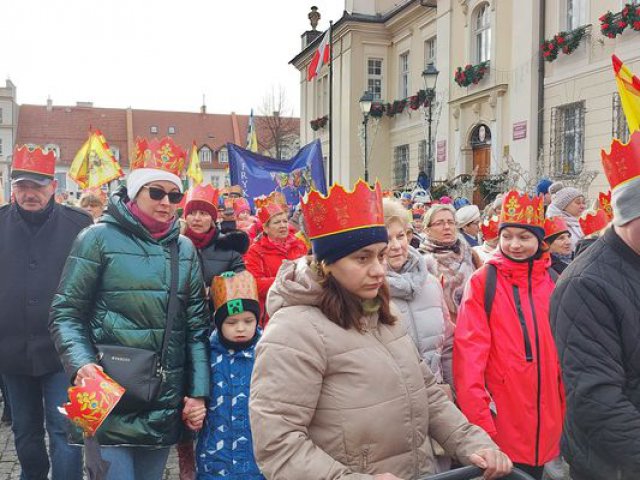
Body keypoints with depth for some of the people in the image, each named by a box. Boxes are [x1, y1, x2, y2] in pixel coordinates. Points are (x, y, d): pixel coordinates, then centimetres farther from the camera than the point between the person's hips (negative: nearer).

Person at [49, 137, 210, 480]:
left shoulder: (185, 249, 9)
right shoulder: (99, 238, -4)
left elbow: (196, 324, 8)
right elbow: (66, 313, -5)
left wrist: (199, 392, 2)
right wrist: (80, 363, -23)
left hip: (166, 405, 5)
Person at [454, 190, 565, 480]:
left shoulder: (553, 282, 4)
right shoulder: (483, 281, -7)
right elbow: (469, 351, -13)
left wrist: (567, 409, 6)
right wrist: (478, 420, -18)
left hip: (545, 419, 4)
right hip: (499, 421, -3)